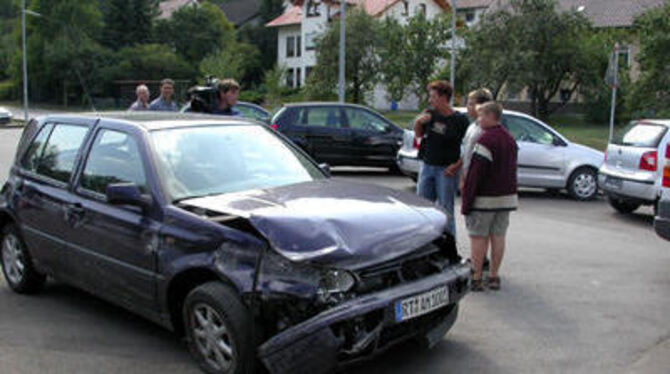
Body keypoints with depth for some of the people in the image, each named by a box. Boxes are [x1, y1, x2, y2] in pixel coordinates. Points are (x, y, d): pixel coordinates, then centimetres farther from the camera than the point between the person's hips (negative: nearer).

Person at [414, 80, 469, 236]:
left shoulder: (459, 120, -9)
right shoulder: (430, 114, 5)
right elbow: (418, 134, 16)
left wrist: (457, 165, -15)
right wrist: (419, 122, -5)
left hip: (446, 170, -5)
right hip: (427, 166, 5)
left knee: (446, 211, 1)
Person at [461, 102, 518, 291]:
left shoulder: (486, 139, -15)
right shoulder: (510, 139, 14)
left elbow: (475, 173, -18)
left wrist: (466, 202, -15)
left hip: (485, 199, -8)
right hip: (506, 197, 8)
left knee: (478, 237, -1)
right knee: (498, 237, 10)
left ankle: (476, 279, 3)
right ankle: (494, 277, 15)